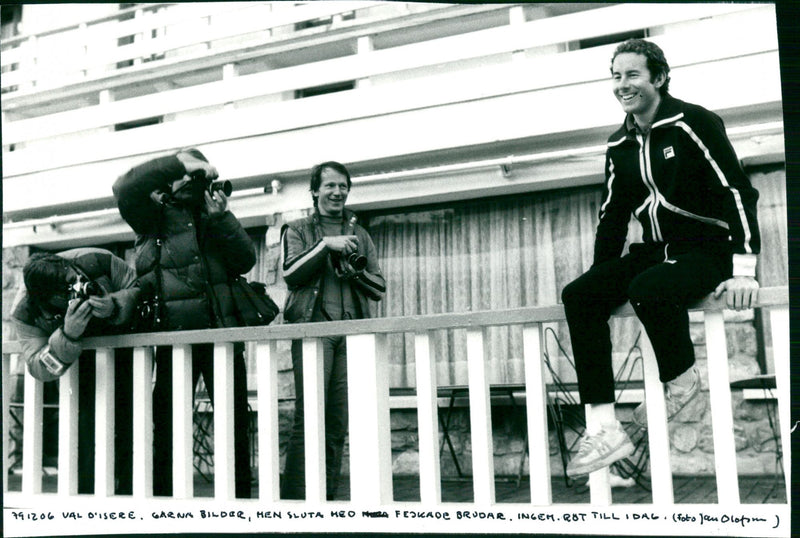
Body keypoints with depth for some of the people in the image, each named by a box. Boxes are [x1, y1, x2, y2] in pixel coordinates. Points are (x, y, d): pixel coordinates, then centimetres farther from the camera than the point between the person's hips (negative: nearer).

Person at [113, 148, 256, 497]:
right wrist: (180, 161, -11)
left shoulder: (213, 215, 20)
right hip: (172, 334, -2)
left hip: (221, 331, 2)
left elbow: (246, 261, 8)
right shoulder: (153, 214, 12)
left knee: (235, 424, 3)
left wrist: (221, 219, -4)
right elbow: (125, 187, -7)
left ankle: (239, 502, 10)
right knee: (166, 426, 0)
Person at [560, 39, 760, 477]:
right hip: (656, 251, 7)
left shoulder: (691, 123, -9)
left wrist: (743, 271, -21)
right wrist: (602, 281, 12)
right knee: (578, 296, -16)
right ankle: (604, 431, -21)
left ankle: (682, 380, -6)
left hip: (708, 249, -7)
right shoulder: (619, 146, 12)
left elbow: (737, 191, -14)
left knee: (648, 290, -37)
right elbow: (613, 215, 18)